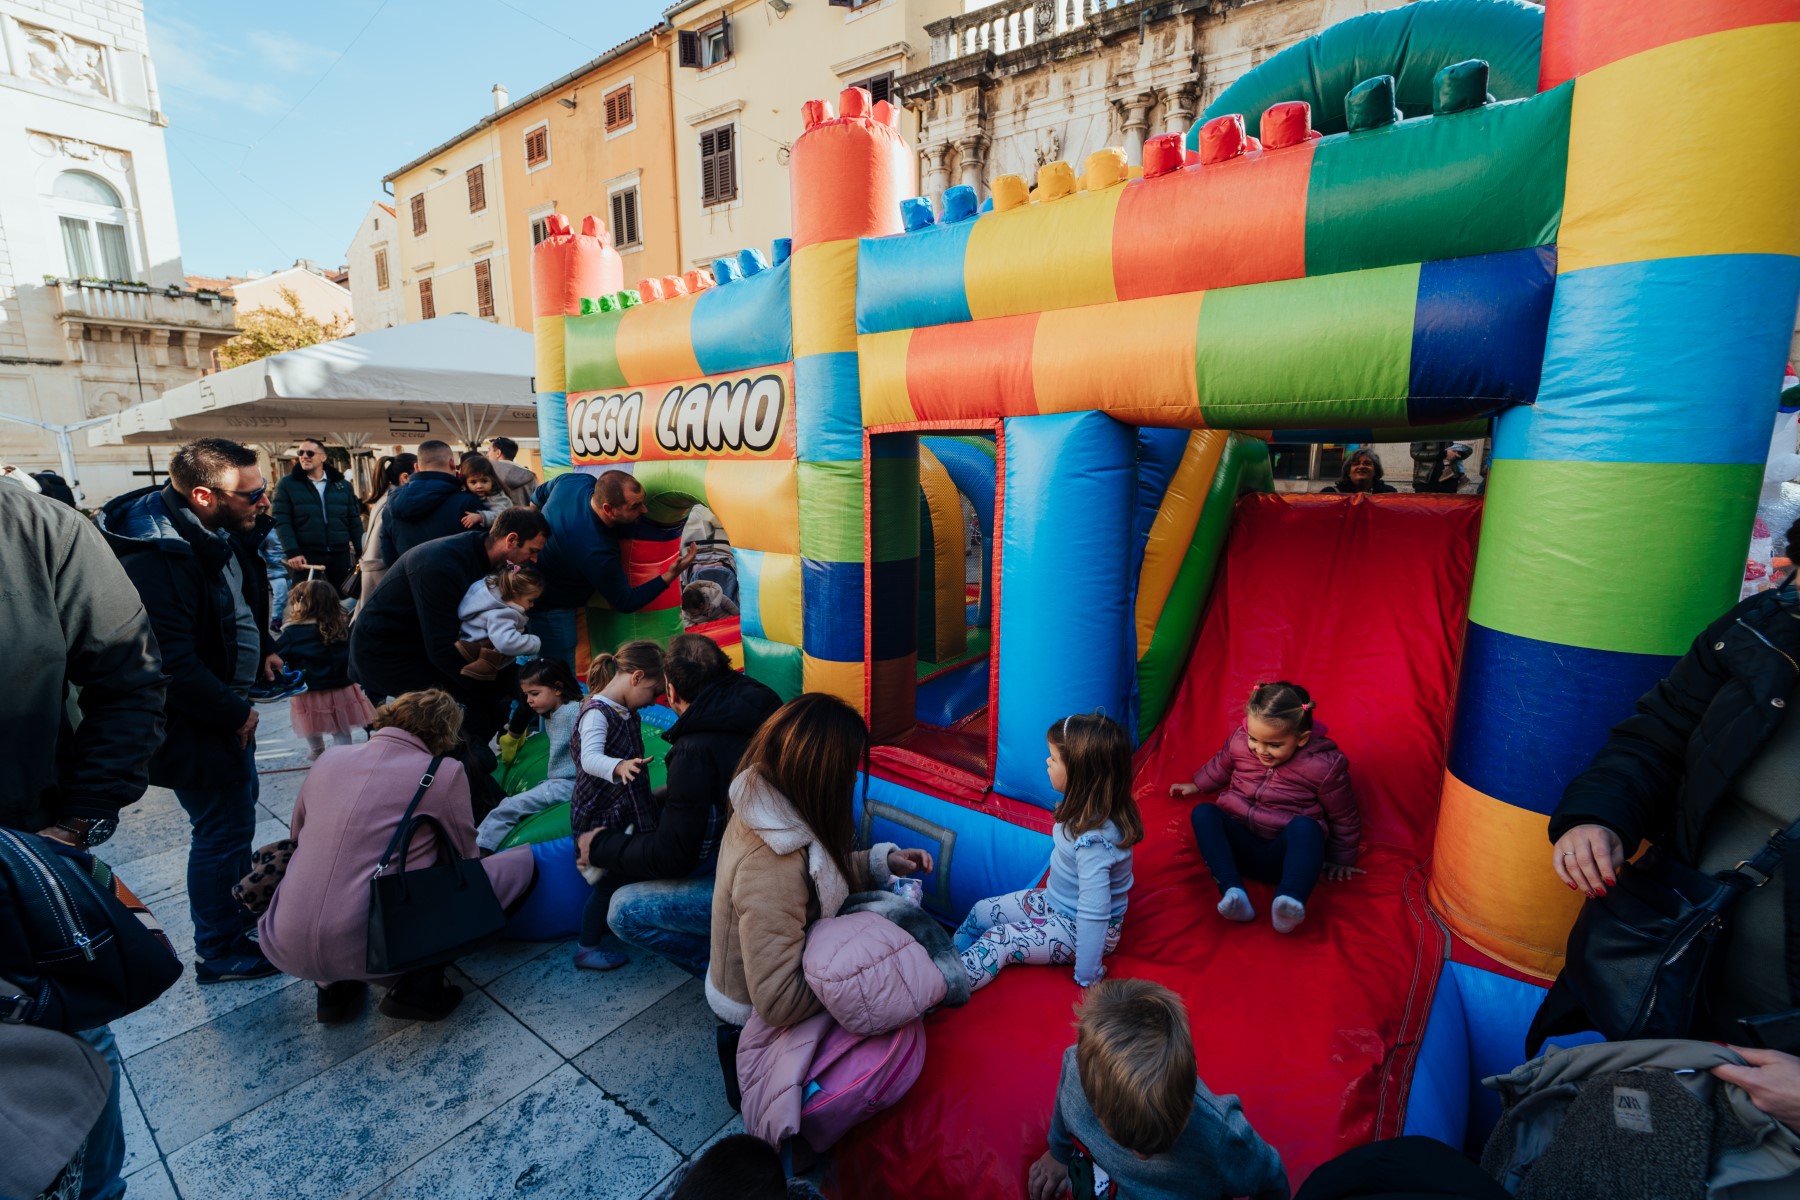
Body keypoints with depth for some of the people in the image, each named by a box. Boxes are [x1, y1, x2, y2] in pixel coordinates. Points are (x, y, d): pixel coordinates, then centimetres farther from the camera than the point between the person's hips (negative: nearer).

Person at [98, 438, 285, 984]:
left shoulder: (222, 532, 1)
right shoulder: (155, 557, -29)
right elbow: (172, 662, -30)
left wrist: (263, 647, 5)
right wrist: (233, 714, -20)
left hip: (227, 706, 10)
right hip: (192, 722, -10)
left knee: (239, 802, 24)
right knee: (224, 826, 2)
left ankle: (241, 902, 47)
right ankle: (220, 953, 21)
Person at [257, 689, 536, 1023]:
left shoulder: (328, 759, 8)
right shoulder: (444, 772, -5)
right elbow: (465, 860, 7)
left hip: (284, 950, 6)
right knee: (522, 861, 4)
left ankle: (334, 987, 21)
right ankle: (420, 981, 1)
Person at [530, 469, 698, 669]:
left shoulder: (573, 481, -18)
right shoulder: (598, 552, -38)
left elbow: (541, 494, 7)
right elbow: (626, 603, -22)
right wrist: (670, 575, -29)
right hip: (549, 607, -9)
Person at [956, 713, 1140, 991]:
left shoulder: (1093, 841, -36)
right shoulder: (1089, 810, -10)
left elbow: (1094, 914, -34)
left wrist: (1087, 978, -27)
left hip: (1078, 928, -8)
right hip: (1054, 902, 8)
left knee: (997, 942, -14)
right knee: (981, 911, 7)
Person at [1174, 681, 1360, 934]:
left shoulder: (1324, 766, -11)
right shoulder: (1239, 741, -3)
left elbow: (1344, 819, 4)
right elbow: (1221, 765, 22)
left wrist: (1341, 860, 11)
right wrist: (1197, 785, 31)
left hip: (1283, 854, -3)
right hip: (1239, 844, 3)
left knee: (1305, 826, -35)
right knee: (1203, 812, -25)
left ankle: (1290, 903, -54)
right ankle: (1233, 892, -41)